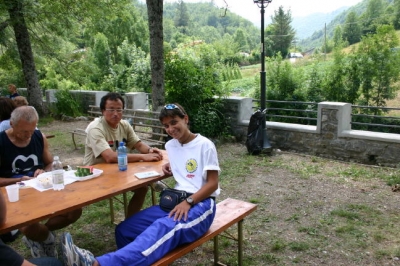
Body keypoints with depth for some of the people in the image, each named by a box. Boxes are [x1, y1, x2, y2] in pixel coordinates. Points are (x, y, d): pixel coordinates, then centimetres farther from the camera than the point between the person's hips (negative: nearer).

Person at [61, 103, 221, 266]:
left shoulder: (205, 145, -6)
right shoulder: (170, 145, 15)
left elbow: (212, 184, -9)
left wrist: (189, 202, -21)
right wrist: (170, 167, 11)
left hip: (201, 204, -7)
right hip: (176, 201, 8)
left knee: (164, 229, -39)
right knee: (124, 229, -7)